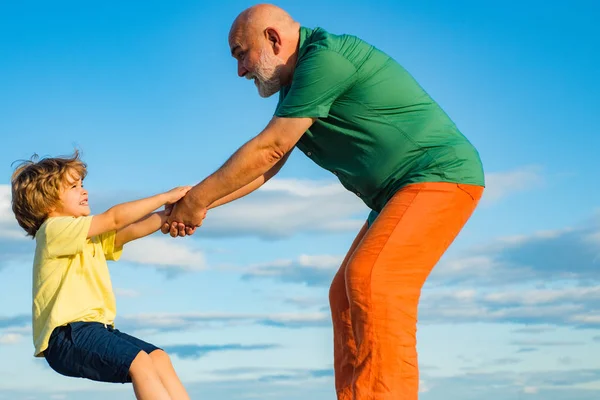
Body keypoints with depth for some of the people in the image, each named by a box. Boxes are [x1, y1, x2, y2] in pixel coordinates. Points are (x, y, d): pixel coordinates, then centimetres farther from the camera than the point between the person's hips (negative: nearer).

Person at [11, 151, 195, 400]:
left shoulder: (92, 237, 23)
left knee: (158, 358, -7)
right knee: (139, 361, -25)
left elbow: (131, 230, 10)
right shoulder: (54, 230, -5)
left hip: (96, 329, 9)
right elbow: (114, 219, -10)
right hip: (66, 335, -9)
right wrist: (166, 197, -4)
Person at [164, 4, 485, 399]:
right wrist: (198, 204, 10)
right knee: (347, 293, 6)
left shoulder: (326, 57, -18)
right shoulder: (297, 86, 13)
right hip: (403, 190, 10)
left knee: (373, 280, -23)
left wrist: (198, 198, -9)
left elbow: (268, 150, -17)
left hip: (442, 174, -10)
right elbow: (266, 164, 16)